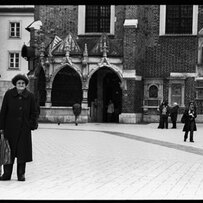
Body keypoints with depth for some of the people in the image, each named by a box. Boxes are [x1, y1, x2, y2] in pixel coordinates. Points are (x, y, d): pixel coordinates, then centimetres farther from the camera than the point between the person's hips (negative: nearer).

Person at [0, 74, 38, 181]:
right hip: (10, 128, 0)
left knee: (23, 152, 3)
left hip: (24, 129, 1)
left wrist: (33, 124, -4)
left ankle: (21, 174, 14)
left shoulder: (30, 96, 1)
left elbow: (34, 112, 8)